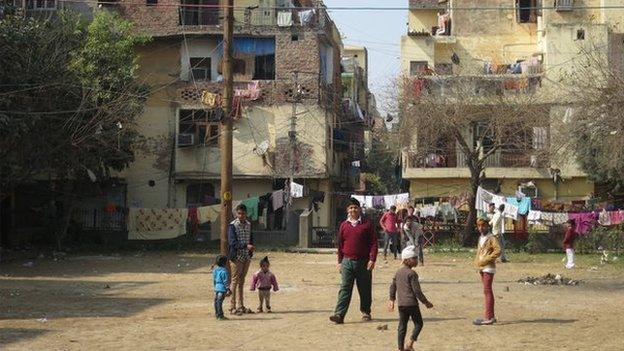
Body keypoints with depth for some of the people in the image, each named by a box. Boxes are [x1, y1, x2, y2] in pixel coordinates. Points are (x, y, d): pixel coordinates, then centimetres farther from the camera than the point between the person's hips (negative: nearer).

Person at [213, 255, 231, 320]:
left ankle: (217, 314, 21)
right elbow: (225, 281, -16)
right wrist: (228, 289, -12)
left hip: (216, 288, 9)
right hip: (222, 289, -9)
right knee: (219, 301, -7)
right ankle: (220, 316, -4)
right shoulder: (224, 271, -16)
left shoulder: (215, 270, 10)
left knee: (216, 301, 12)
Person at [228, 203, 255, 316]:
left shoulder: (248, 224, 10)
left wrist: (251, 248, -1)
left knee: (241, 282, 12)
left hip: (246, 257, 6)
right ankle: (232, 307, 0)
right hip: (236, 257, -6)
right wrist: (246, 246, -27)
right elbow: (232, 242, -18)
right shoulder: (233, 225, -10)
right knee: (235, 281, -4)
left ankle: (241, 306, 17)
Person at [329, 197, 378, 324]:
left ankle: (365, 312, 25)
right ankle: (339, 314, -12)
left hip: (363, 262, -1)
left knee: (365, 289, 9)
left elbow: (374, 243, -1)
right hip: (347, 261, 1)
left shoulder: (367, 224, 1)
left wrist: (372, 259, -10)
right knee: (344, 289, -6)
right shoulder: (344, 225, 9)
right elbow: (340, 245, 15)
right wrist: (340, 261, 11)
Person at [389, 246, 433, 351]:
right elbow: (417, 290, -14)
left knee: (402, 326, 11)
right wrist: (425, 302, -6)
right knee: (418, 323, 6)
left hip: (401, 304, 7)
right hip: (411, 303, -7)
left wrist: (392, 300, 26)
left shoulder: (398, 272, 11)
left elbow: (392, 286, 16)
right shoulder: (412, 274, -12)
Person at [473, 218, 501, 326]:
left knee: (487, 291, -11)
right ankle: (491, 316, 19)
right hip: (482, 268, 9)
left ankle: (489, 318, -12)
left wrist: (485, 260, -21)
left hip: (488, 268, -9)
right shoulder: (480, 238, 16)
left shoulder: (491, 238, -10)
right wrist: (477, 261, 10)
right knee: (487, 291, 12)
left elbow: (498, 251, -22)